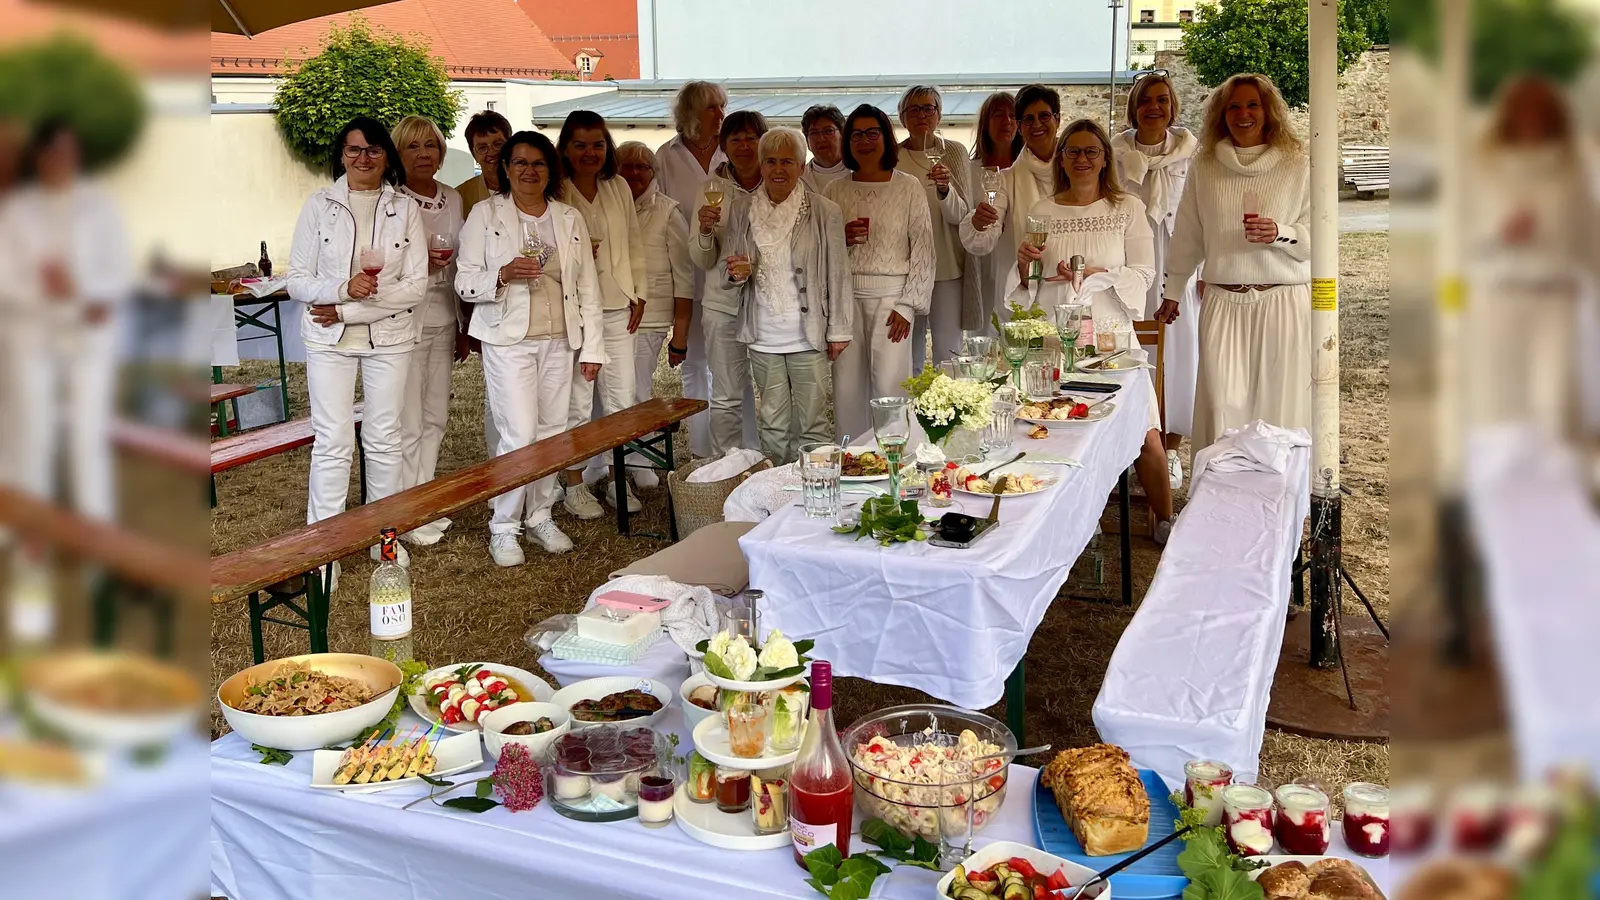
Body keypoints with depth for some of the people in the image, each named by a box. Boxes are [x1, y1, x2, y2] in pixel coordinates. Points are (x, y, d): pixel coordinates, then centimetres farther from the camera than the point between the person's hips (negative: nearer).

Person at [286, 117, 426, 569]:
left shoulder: (405, 208, -1)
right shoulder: (319, 205, -1)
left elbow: (416, 286, -7)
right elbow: (297, 281, -2)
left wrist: (346, 311, -12)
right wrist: (344, 288, -21)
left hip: (389, 336, 1)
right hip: (329, 339, -1)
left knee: (385, 438, 9)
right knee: (333, 442, -1)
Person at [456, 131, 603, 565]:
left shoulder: (570, 219, 10)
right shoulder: (485, 214, 0)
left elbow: (587, 287, 10)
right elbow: (465, 282, -2)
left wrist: (592, 346, 6)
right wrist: (502, 275, -22)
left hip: (558, 342, 4)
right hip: (508, 341, -4)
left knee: (552, 432, 7)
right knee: (519, 435, -9)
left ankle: (540, 515, 23)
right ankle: (503, 526, 6)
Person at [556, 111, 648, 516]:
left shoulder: (618, 188, 11)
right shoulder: (555, 193, -5)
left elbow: (634, 243, 16)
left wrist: (638, 293, 11)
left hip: (616, 306, 5)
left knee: (622, 399, 7)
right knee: (578, 401, -2)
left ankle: (616, 479, 21)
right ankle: (574, 485, 12)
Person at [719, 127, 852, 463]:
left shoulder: (825, 212, -5)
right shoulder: (742, 209, 4)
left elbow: (837, 274, -1)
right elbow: (727, 269, 13)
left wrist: (838, 331, -1)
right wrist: (736, 273, -12)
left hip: (808, 336, -3)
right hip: (763, 337, 3)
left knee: (811, 423, 2)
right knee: (772, 424, 11)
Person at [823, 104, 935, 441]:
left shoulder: (908, 187, 2)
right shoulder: (835, 191, 10)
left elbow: (923, 249, 0)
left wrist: (908, 305, -6)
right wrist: (842, 239, -7)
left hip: (891, 296, -3)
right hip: (846, 296, 3)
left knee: (889, 385, -9)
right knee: (846, 388, 1)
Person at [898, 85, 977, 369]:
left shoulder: (954, 152, -1)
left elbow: (960, 216, -8)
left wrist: (945, 189, -25)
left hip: (946, 268, -1)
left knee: (948, 351, -1)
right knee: (909, 352, 8)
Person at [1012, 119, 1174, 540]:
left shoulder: (1128, 208, 5)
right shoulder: (1041, 210, 11)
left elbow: (1144, 274, -2)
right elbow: (1026, 284, 14)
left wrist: (1095, 275, -18)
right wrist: (1025, 265, -9)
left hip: (1109, 334, -1)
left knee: (1143, 433, -7)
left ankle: (1165, 521, 9)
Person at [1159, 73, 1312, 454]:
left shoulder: (1298, 166, 2)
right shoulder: (1205, 167, 10)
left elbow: (1317, 236, 2)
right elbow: (1187, 235, 17)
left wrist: (1279, 234, -17)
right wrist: (1171, 293, 20)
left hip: (1283, 303, -1)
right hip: (1222, 303, 2)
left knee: (1278, 407, 0)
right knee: (1222, 406, -4)